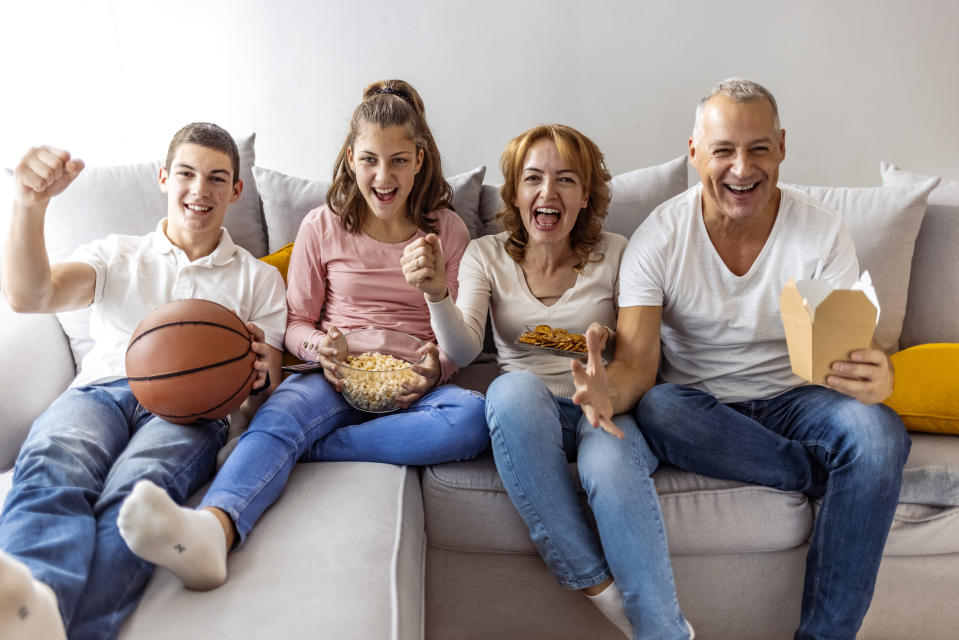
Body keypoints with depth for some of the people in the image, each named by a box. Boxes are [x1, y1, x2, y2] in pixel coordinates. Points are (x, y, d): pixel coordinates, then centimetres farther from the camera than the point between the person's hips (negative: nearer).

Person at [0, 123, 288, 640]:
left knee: (140, 486, -38)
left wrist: (257, 378, -10)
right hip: (99, 391, 1)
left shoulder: (259, 278, 24)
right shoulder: (116, 255, 27)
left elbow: (262, 400, 17)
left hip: (192, 407, -1)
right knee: (52, 464, -37)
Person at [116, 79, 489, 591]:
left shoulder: (447, 230, 10)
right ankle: (211, 530, -63)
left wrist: (437, 367, -13)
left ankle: (307, 447, -31)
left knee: (474, 417, -34)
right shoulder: (322, 227, 10)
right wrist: (319, 345, -12)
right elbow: (294, 323, 12)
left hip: (411, 385, 1)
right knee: (280, 411, -36)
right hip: (336, 376, 0)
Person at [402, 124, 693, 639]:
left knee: (611, 461, -37)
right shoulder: (487, 255, 5)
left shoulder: (615, 254, 4)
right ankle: (598, 586, -26)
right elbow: (463, 351, -9)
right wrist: (436, 292, -29)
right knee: (514, 387, -36)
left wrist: (607, 349, -21)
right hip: (524, 418, 1)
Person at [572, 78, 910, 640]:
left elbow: (852, 349, -12)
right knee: (655, 408, -34)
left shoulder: (822, 231, -6)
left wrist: (875, 376, -39)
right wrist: (611, 388, -42)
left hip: (792, 399, 1)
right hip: (700, 405, 0)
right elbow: (637, 364, -16)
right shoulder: (659, 239, -9)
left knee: (876, 430, -30)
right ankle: (832, 471, -15)